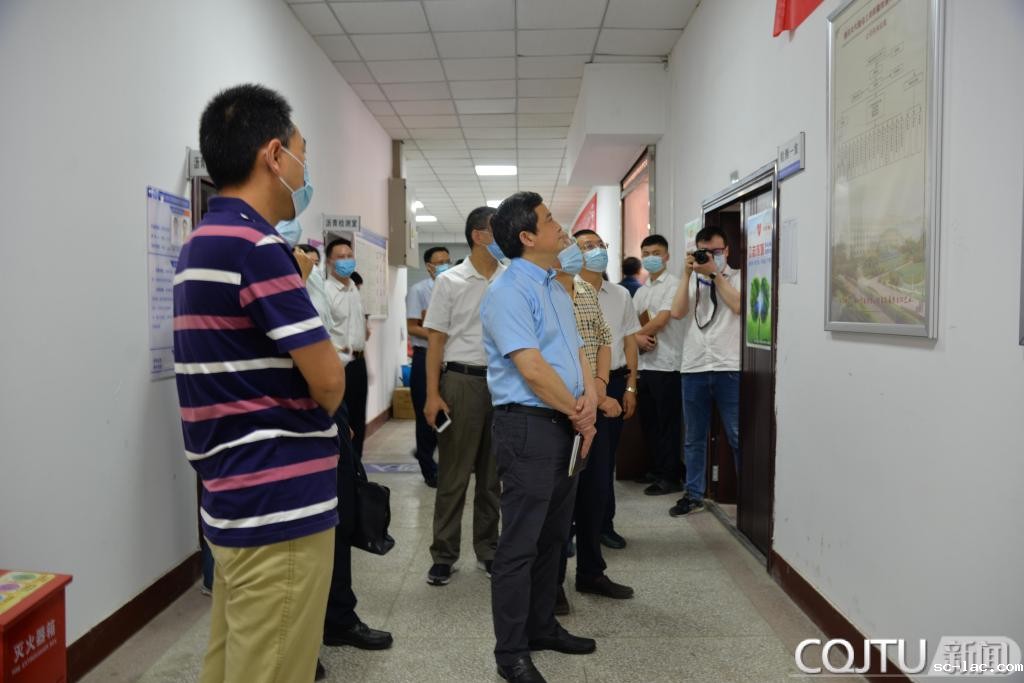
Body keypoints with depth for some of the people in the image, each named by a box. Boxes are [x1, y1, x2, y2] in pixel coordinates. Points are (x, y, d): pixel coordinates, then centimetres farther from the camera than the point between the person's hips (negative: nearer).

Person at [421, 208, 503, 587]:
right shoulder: (450, 281, 0)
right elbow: (436, 340, -1)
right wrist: (433, 394, -8)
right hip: (463, 380, -3)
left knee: (494, 472, 11)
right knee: (453, 472, 4)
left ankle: (487, 548, 25)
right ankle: (444, 554, 15)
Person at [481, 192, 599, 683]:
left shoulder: (556, 289, 16)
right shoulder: (509, 292, -14)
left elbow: (577, 351, 16)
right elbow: (532, 369, -20)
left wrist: (590, 398, -4)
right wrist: (579, 416, -10)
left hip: (566, 425, 9)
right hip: (528, 426, -9)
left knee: (553, 536, 18)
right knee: (520, 544, 0)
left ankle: (542, 626, 34)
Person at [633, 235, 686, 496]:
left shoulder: (673, 284, -6)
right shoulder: (641, 290, 17)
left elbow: (661, 320, -16)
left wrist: (637, 333, -2)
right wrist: (638, 339, -9)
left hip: (666, 365, -7)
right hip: (645, 363, 7)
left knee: (667, 423, -1)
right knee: (648, 420, 13)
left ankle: (671, 477, 7)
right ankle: (657, 470, 24)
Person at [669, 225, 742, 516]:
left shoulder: (737, 277, 6)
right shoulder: (691, 280, 14)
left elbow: (739, 307, -13)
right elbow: (677, 312, -2)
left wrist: (715, 273, -11)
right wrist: (687, 274, -6)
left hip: (729, 368, -3)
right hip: (693, 369, 3)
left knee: (738, 437, 1)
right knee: (694, 438, 10)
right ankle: (693, 494, 19)